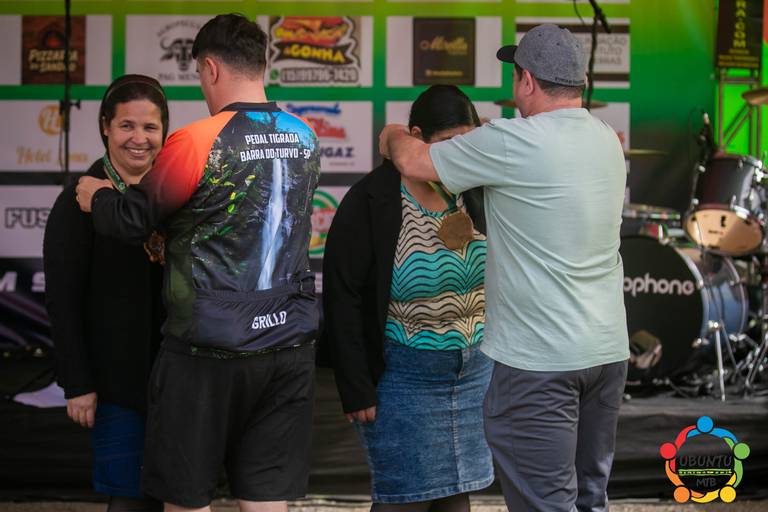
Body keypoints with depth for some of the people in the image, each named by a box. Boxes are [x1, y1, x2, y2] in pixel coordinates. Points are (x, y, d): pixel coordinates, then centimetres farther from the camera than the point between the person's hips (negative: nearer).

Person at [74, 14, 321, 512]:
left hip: (210, 347, -5)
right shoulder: (305, 138, 5)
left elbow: (132, 219, -5)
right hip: (290, 343, 5)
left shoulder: (196, 142, -13)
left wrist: (97, 196, 17)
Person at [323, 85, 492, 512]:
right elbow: (342, 299, -12)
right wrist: (356, 390, -14)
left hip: (474, 371, 5)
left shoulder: (472, 195, 4)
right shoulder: (370, 202, -13)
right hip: (403, 375, -5)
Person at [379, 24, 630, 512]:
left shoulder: (513, 142, -15)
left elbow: (415, 161, -5)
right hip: (607, 349, 8)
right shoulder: (608, 141, 7)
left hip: (540, 361, -8)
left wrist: (393, 135, 16)